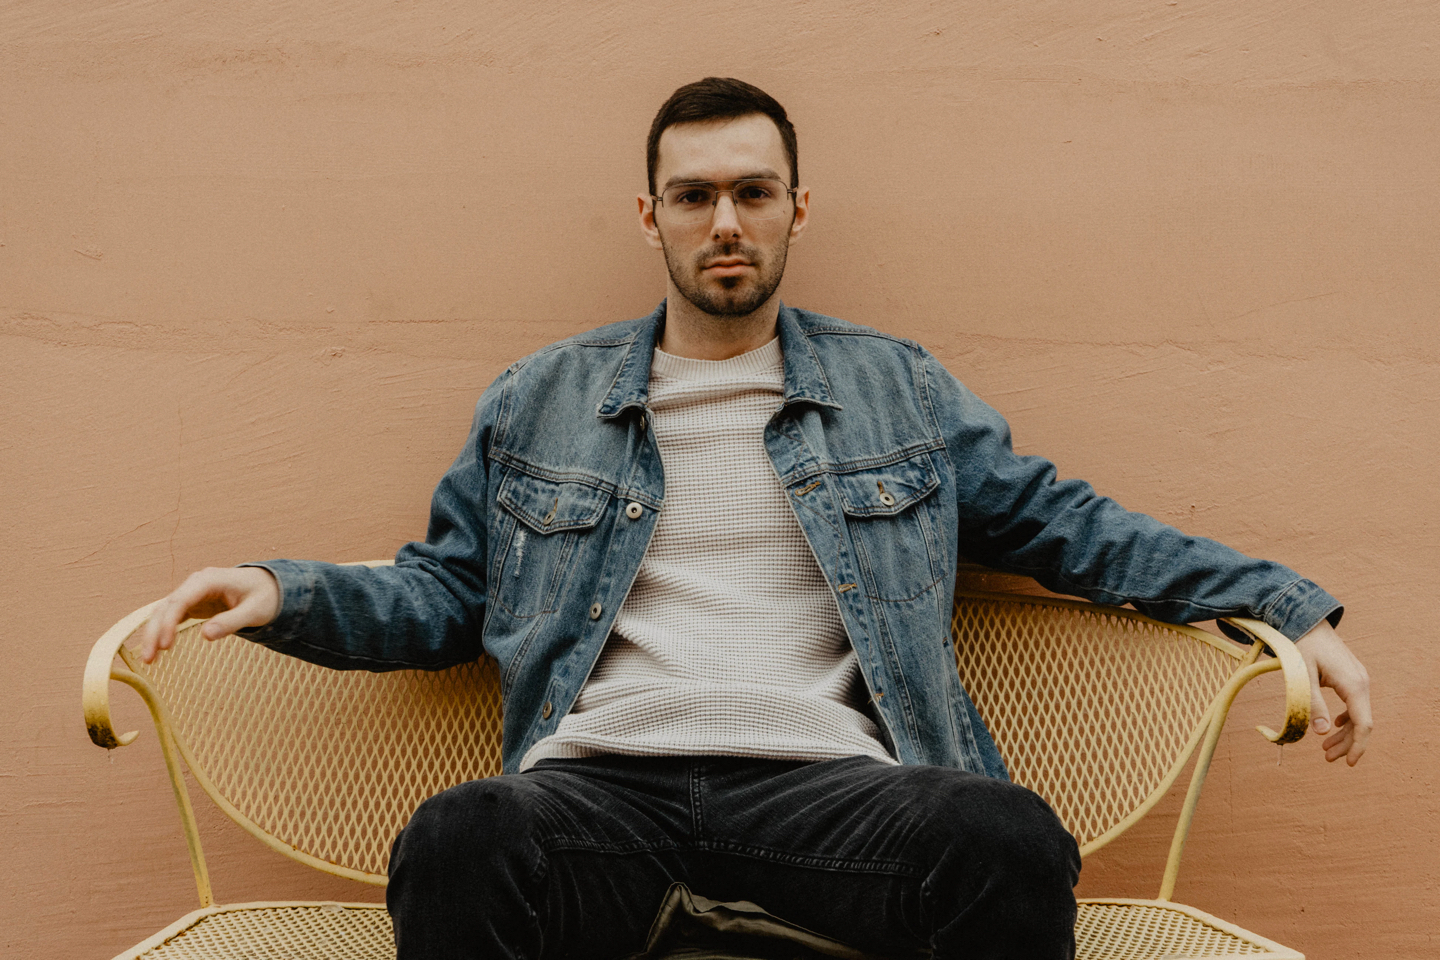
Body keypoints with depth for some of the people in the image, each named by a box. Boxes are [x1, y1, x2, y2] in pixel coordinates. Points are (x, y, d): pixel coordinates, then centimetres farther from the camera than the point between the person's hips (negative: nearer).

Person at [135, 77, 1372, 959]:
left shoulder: (899, 389, 22)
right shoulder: (537, 402, 22)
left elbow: (1064, 523, 22)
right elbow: (442, 592, 23)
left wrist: (1291, 609, 14)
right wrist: (284, 594, 3)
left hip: (820, 775, 1)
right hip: (597, 777, 0)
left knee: (1009, 840, -35)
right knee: (459, 842, -38)